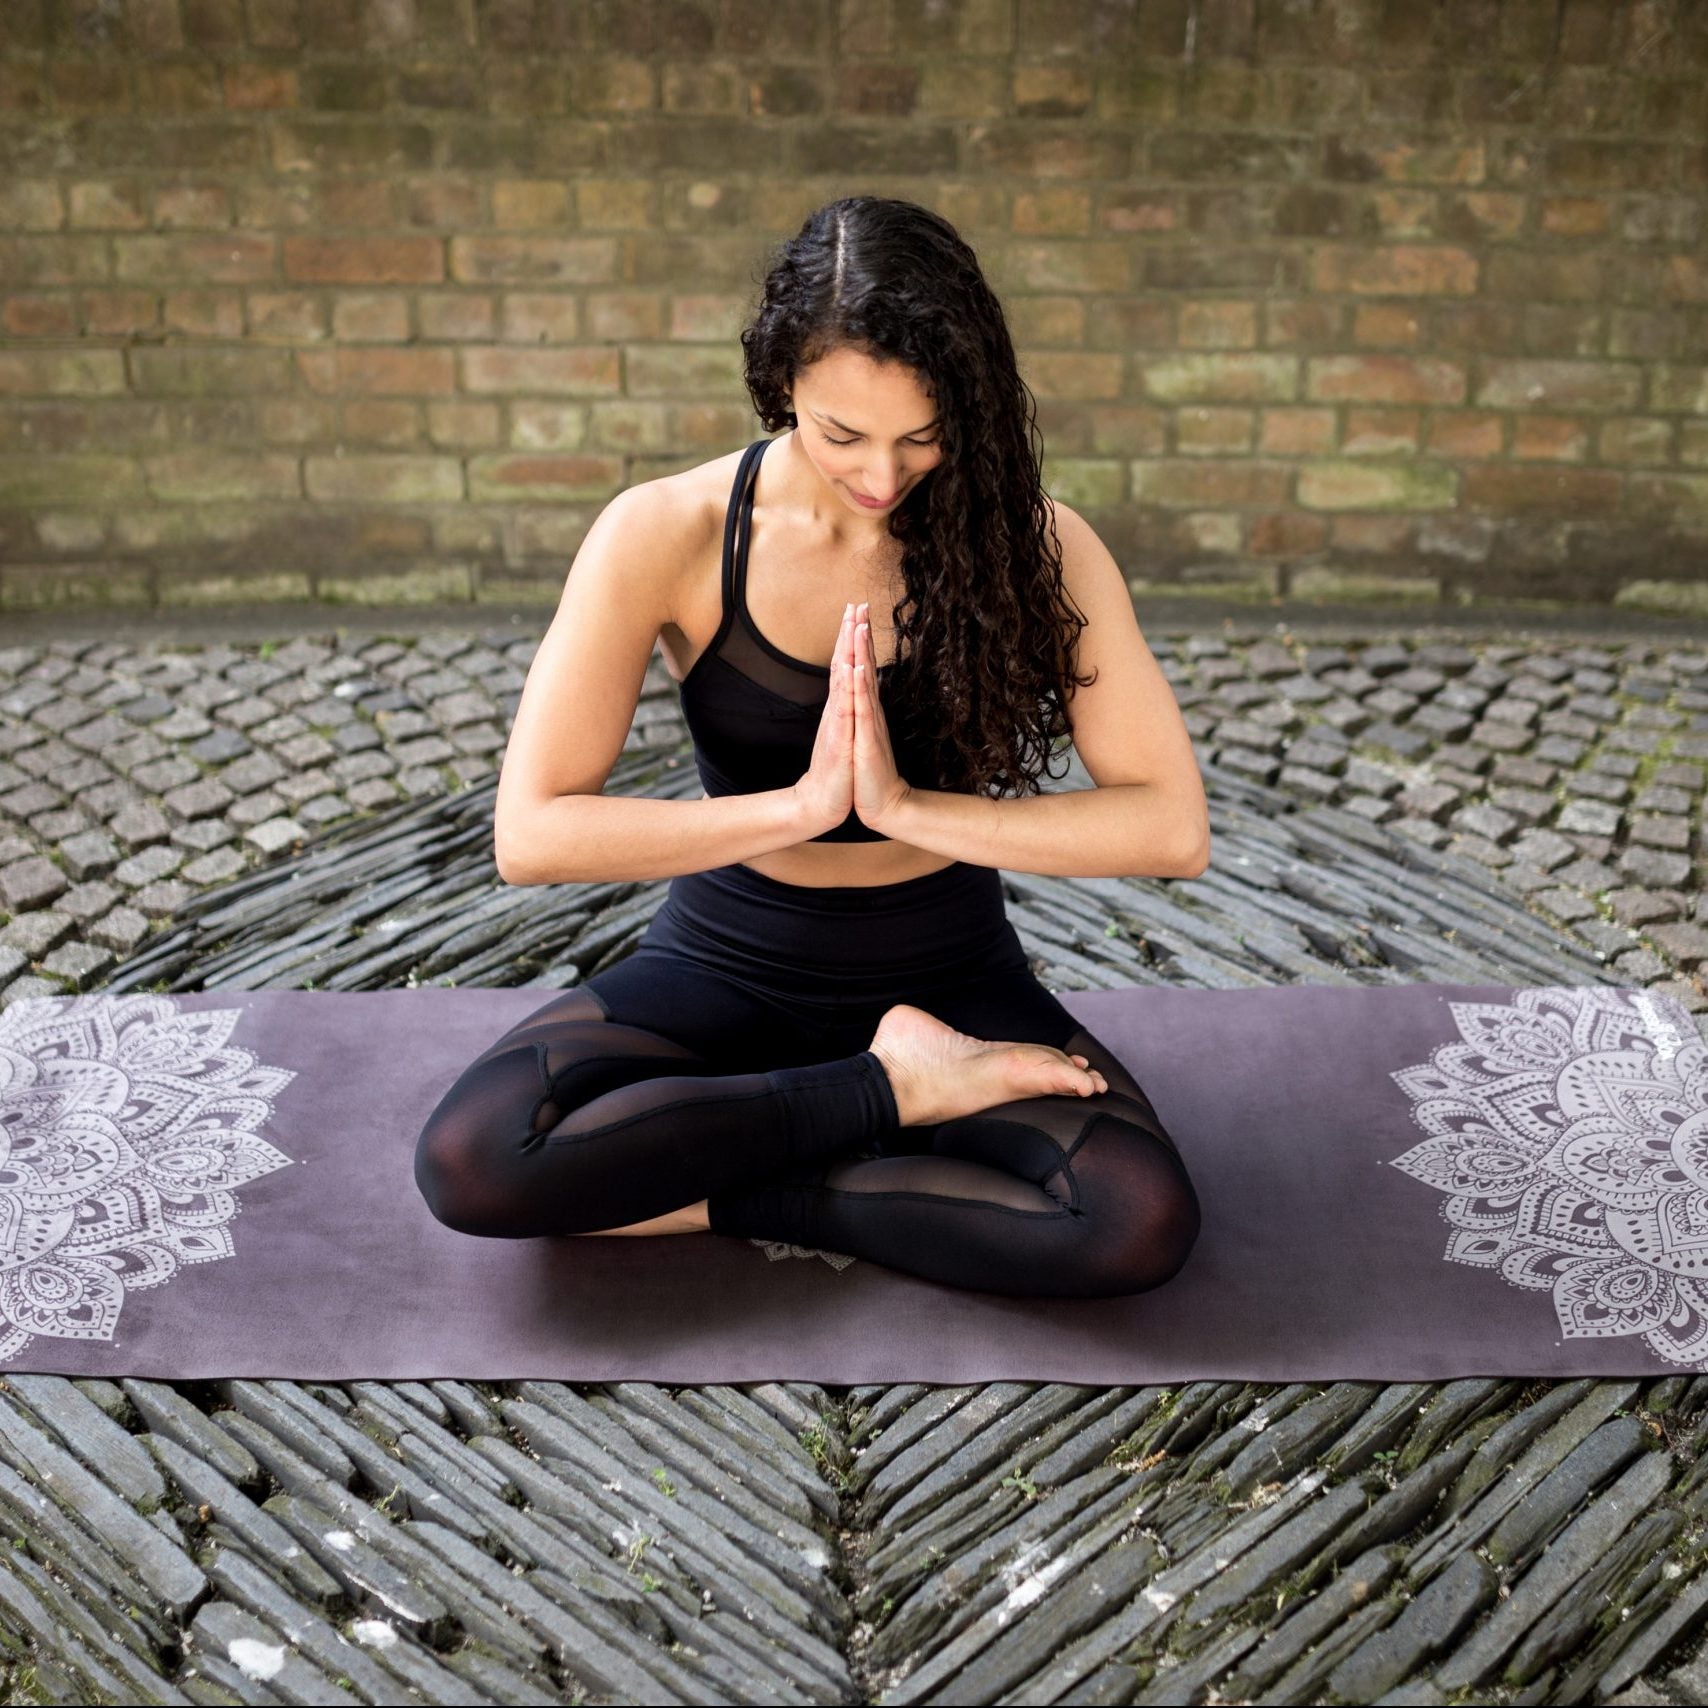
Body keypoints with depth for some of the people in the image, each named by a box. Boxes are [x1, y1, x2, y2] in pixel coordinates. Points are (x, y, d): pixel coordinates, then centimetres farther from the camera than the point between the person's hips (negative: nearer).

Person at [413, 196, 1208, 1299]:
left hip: (946, 979, 1)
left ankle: (708, 1197, -12)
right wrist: (801, 804, -24)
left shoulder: (1036, 546, -10)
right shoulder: (668, 535, -12)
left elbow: (1173, 827, -16)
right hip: (728, 968, 0)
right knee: (472, 1161, -27)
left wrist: (908, 806, -25)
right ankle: (890, 1087, -13)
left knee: (1145, 1223, -28)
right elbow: (529, 835, -17)